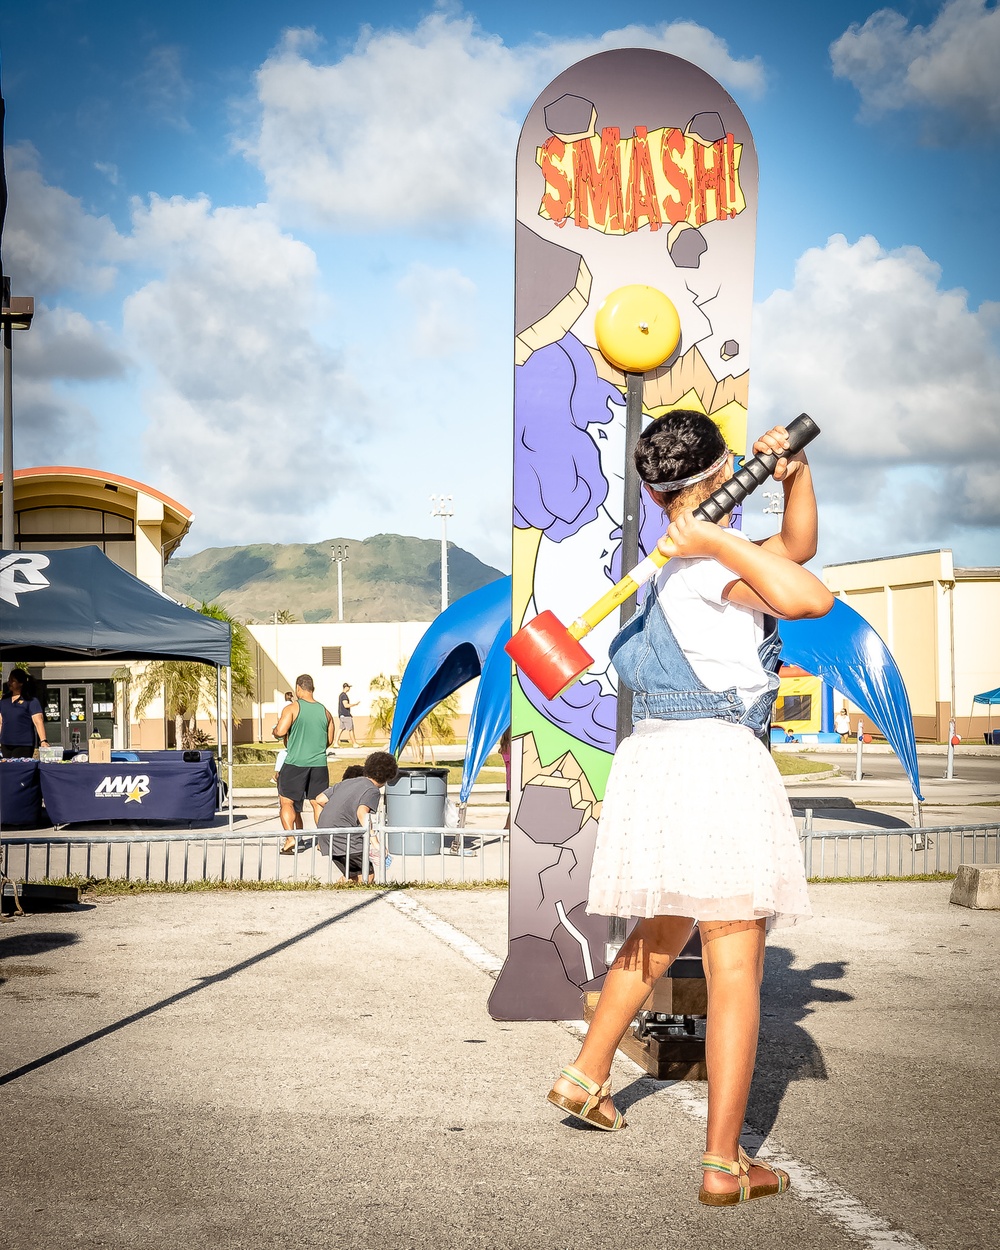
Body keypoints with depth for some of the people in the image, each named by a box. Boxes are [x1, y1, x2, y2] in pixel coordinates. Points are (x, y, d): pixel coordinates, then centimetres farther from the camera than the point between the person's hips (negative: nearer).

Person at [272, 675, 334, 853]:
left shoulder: (292, 708, -7)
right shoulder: (324, 711, 8)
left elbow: (280, 731, -17)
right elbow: (330, 740, 14)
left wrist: (274, 730, 5)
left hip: (295, 763, -4)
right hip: (319, 764, 4)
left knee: (287, 802, 4)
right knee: (318, 803, 10)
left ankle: (290, 837, -10)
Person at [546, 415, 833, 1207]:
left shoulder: (693, 555, 14)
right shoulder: (707, 561, -13)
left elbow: (796, 548, 16)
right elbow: (812, 599, -27)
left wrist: (796, 474, 0)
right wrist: (722, 543, -20)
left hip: (656, 758, 9)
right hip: (718, 759, -9)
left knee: (664, 934, 29)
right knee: (736, 969, -2)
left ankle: (587, 1075, 37)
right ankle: (724, 1163, 1)